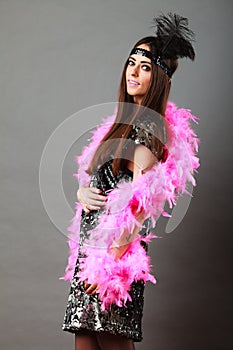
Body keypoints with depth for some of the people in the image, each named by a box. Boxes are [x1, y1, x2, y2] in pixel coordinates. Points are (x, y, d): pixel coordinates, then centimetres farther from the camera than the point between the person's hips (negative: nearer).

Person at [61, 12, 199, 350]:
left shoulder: (147, 126, -11)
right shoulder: (126, 120, 16)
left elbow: (139, 203, -17)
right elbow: (91, 178, 21)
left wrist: (110, 259, -20)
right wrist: (82, 192, -2)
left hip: (115, 245, -9)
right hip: (92, 240, 9)